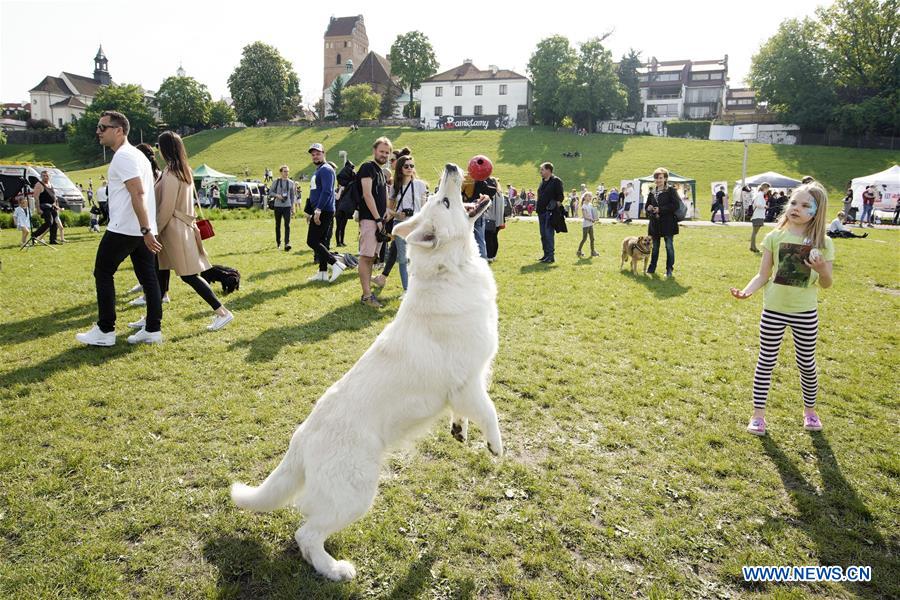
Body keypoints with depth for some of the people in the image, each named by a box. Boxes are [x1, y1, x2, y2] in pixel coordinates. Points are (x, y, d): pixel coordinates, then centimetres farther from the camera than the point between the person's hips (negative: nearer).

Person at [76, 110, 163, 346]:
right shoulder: (136, 154, 19)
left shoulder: (123, 157, -12)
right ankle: (153, 329, 11)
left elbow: (138, 193, -23)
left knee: (103, 273, 3)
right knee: (148, 277, 7)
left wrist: (145, 230, -27)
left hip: (123, 229, -9)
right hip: (142, 229, 9)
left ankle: (105, 331, 7)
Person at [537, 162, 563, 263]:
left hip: (550, 212, -8)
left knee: (549, 234, -11)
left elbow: (561, 197, -10)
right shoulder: (543, 181, 18)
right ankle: (546, 254, 18)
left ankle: (551, 256, -8)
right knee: (543, 235, 11)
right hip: (542, 212, 8)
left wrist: (556, 206, -17)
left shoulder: (556, 181, -6)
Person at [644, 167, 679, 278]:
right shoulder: (652, 192, 12)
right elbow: (647, 206, 18)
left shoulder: (671, 190, -4)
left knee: (669, 246, -1)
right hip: (655, 223, 5)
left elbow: (675, 205, -13)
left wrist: (660, 209, -16)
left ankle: (669, 270, 6)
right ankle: (652, 267, 24)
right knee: (654, 247, 14)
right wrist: (649, 209, -6)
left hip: (668, 223, -5)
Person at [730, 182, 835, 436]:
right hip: (773, 310, 0)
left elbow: (827, 285, -1)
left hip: (805, 312, 0)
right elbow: (763, 275, -1)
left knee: (807, 363, 14)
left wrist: (822, 270, -23)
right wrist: (747, 290, -20)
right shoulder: (775, 237, -5)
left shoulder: (823, 243, -5)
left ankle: (809, 410, 37)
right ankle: (758, 414, 17)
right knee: (766, 361, 7)